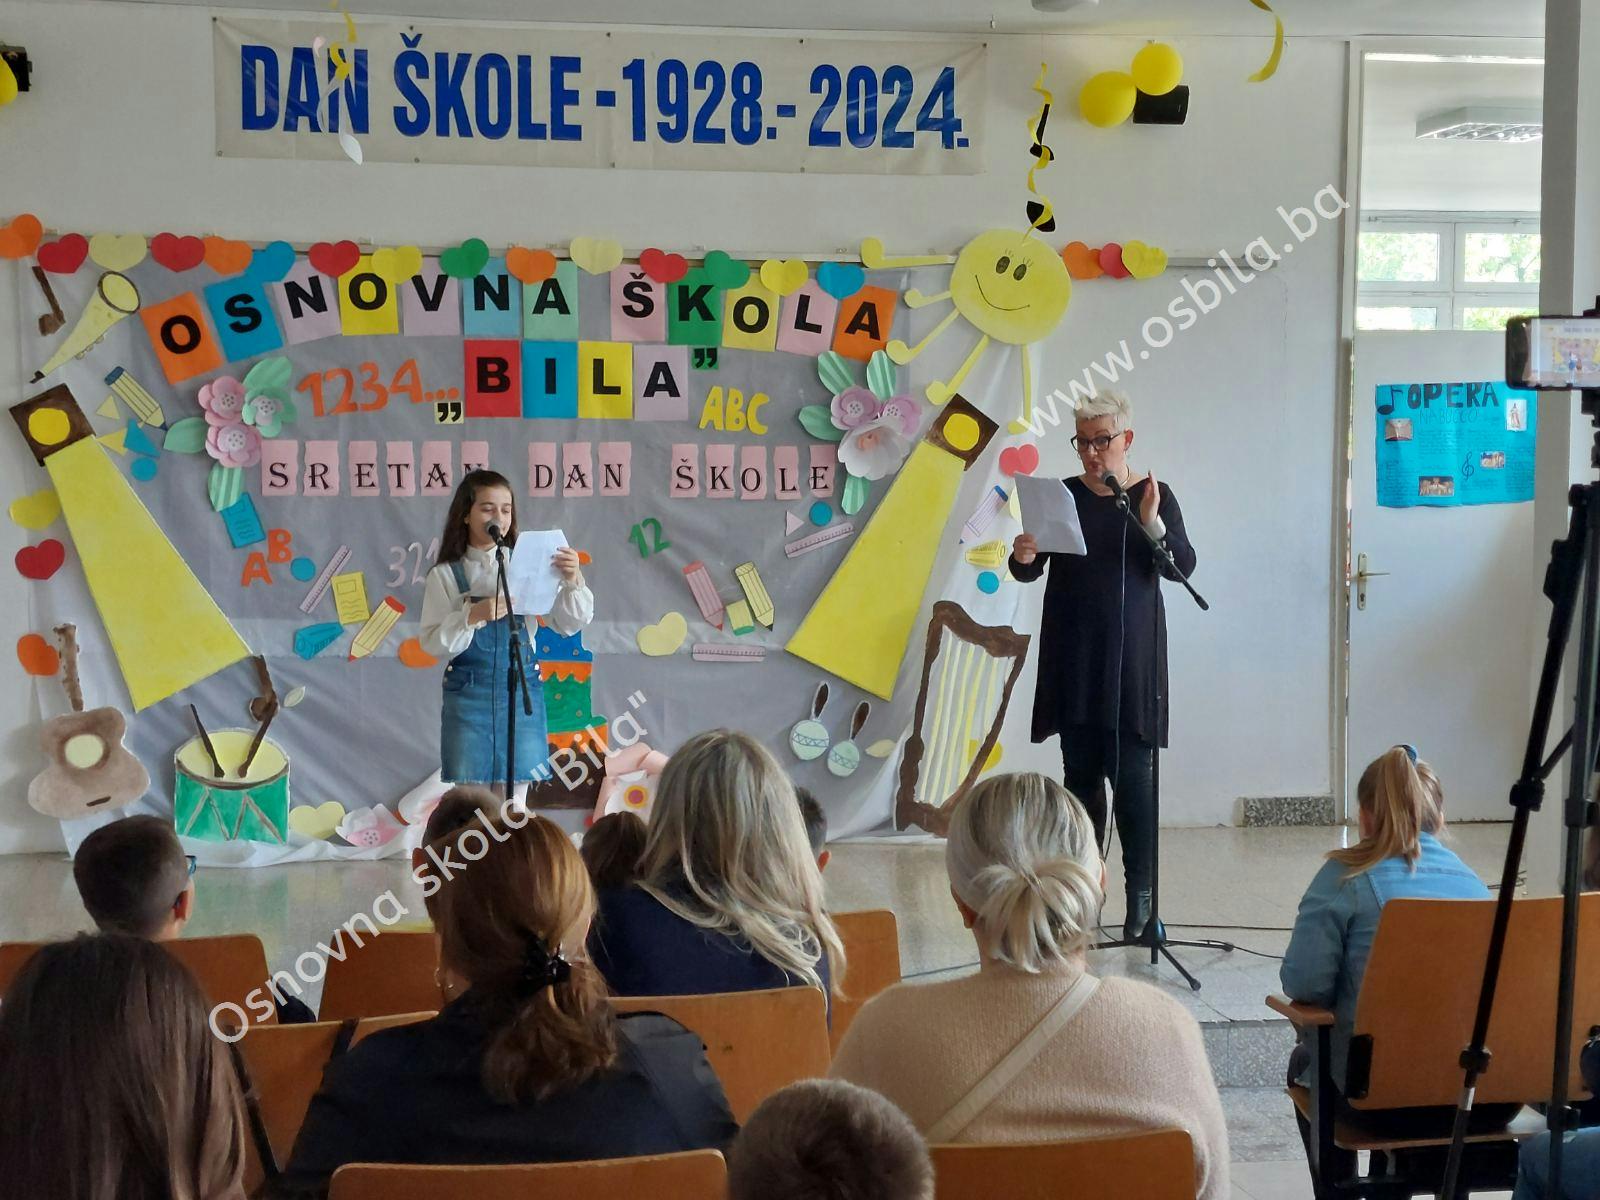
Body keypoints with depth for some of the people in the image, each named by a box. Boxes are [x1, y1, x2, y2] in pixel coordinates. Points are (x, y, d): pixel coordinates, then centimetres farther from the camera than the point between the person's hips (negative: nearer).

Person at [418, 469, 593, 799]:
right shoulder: (445, 575, 2)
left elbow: (568, 625, -1)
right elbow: (432, 643, -5)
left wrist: (572, 582, -19)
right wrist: (473, 616, -21)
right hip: (468, 696, -1)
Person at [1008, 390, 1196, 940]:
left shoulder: (1155, 496, 2)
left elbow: (1184, 566, -7)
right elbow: (1030, 571, 4)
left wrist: (1152, 524, -24)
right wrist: (1023, 557, -19)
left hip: (1131, 657, -2)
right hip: (1073, 658, 3)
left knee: (1132, 774, -6)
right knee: (1080, 772, 5)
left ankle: (1140, 895, 0)